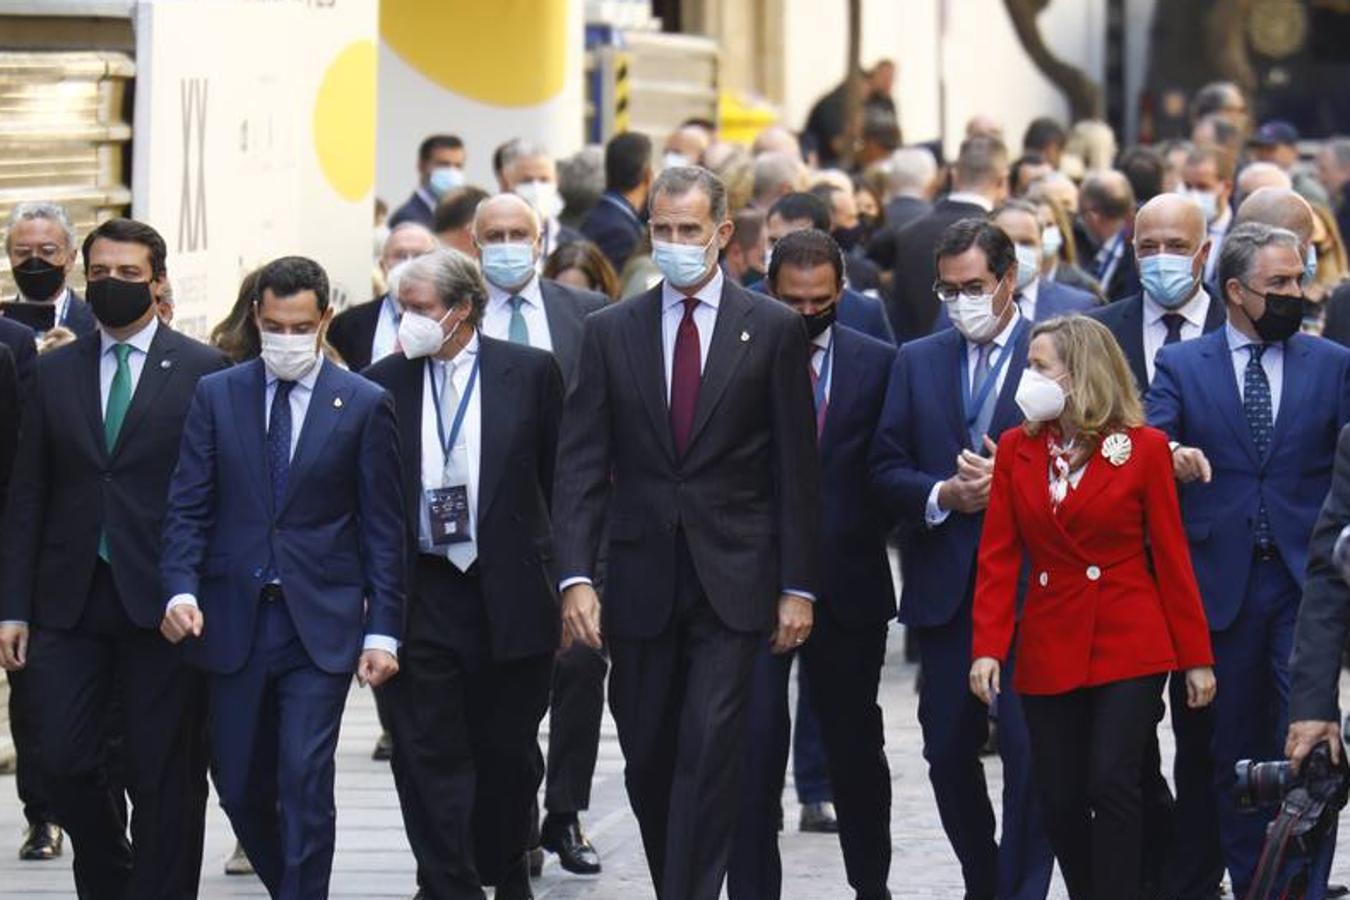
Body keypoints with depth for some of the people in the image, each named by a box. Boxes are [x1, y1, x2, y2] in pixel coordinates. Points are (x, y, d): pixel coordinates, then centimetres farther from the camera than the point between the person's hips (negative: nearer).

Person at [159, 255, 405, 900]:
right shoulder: (216, 396, 7)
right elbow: (188, 507, 4)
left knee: (305, 782, -11)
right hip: (233, 622, 3)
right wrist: (181, 590, -12)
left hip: (321, 623, -3)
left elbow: (384, 527, 2)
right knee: (238, 787, 8)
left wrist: (382, 630, -4)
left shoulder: (363, 404, 2)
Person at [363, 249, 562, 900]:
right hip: (419, 595, 0)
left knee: (508, 750, 10)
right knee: (429, 752, -2)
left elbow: (558, 479, 5)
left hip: (509, 593, 0)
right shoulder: (385, 381, 4)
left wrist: (558, 574, 2)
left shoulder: (530, 373, 1)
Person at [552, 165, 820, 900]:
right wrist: (576, 576, -8)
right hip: (641, 584, 3)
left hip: (732, 583, -3)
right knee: (647, 759, 9)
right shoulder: (610, 332, 6)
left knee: (709, 752, -12)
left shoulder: (773, 330, 1)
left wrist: (798, 586, -3)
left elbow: (797, 469, 2)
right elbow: (581, 465, 3)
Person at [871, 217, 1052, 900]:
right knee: (947, 752, 8)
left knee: (1029, 750, -8)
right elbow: (886, 470, 9)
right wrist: (943, 496, -9)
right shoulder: (916, 362, 13)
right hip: (944, 587, 4)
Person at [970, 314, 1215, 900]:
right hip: (1050, 649, 3)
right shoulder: (1016, 449, 6)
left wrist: (1196, 656, -1)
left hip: (1129, 647, -3)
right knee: (1060, 802, 3)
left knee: (1112, 785, -14)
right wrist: (987, 648, -9)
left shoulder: (1144, 448, -3)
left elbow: (1171, 557, -1)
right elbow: (998, 557, 2)